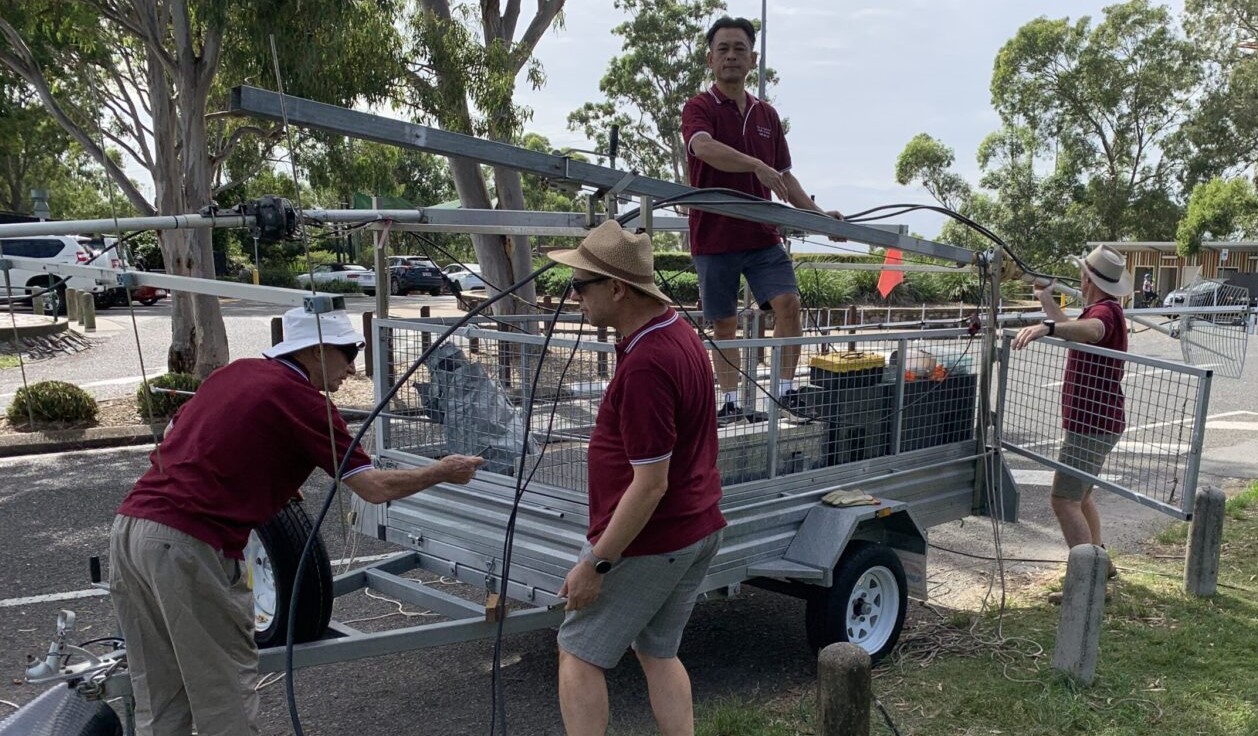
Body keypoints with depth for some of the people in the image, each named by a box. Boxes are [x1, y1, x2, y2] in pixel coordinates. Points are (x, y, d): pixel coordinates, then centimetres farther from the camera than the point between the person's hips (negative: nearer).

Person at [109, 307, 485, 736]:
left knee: (159, 697, 18)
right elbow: (375, 488, -6)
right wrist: (443, 472, 9)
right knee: (225, 691, 7)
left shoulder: (237, 370, 16)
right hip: (188, 546, -8)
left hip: (128, 527, 8)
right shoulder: (305, 401, -6)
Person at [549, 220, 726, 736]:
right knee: (658, 652, 20)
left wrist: (594, 563, -21)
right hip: (699, 528, 10)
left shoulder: (644, 366, -27)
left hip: (647, 539, -10)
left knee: (579, 654, 6)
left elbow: (651, 485, -26)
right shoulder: (678, 332, 4)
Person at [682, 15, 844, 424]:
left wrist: (819, 214, 6)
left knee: (788, 302, -13)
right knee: (724, 324, 5)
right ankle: (729, 403, 17)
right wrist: (758, 166, -39)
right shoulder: (699, 108, -4)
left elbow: (784, 177, 17)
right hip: (714, 237, -4)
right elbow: (704, 148, -27)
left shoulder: (767, 115, 13)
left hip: (762, 236, 4)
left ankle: (785, 391, -3)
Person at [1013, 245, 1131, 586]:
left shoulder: (1105, 310, -19)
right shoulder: (1104, 310, 16)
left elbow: (1090, 330, -45)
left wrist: (1048, 327, -61)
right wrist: (1047, 302, 36)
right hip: (1093, 421, 11)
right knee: (1080, 495, 25)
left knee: (1064, 501, -13)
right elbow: (1074, 331, 35)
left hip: (1092, 425, -11)